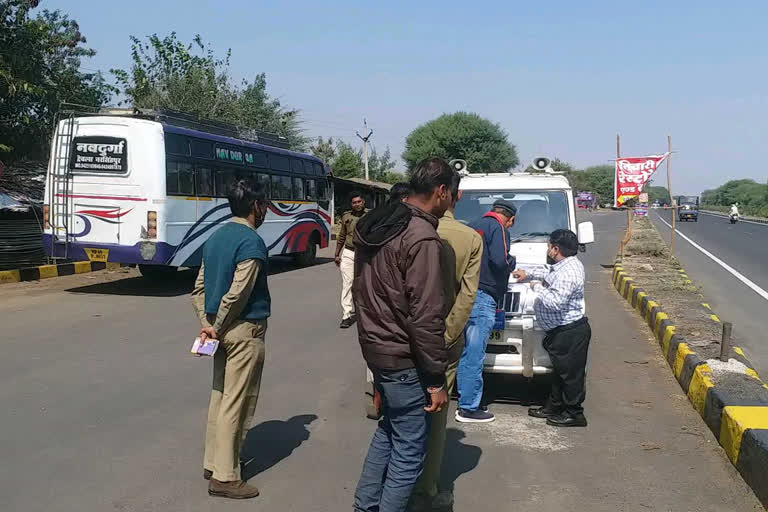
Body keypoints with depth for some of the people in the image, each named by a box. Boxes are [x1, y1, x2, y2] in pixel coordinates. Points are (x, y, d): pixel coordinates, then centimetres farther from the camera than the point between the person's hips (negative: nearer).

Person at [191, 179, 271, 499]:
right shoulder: (252, 242, -16)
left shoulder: (216, 238, 11)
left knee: (220, 397, 17)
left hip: (222, 330, 9)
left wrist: (207, 324, 4)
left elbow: (200, 288, 10)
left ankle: (213, 462, 27)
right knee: (237, 403, -2)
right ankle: (225, 477, 4)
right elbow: (237, 294, -21)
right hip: (245, 330, -9)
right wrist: (217, 328, -10)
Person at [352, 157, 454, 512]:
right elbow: (426, 318, -23)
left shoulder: (375, 225, 7)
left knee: (388, 431, 24)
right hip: (403, 358, -9)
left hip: (374, 347, 9)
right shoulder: (423, 239, -22)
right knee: (408, 450, 4)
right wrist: (436, 380, -16)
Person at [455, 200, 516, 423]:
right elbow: (500, 261, -20)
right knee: (475, 354, -4)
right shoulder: (498, 229, -7)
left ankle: (466, 400, 25)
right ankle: (468, 408, 1)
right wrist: (512, 261, 2)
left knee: (466, 352, 16)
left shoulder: (472, 226, 18)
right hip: (482, 296, -9)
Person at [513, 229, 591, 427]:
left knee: (570, 372, 0)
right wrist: (529, 275, 32)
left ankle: (574, 413, 11)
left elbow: (555, 302, -31)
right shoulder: (567, 265, 10)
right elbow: (551, 275, 33)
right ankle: (554, 406, 31)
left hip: (569, 332, -11)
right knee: (561, 370, 19)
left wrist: (538, 287, -16)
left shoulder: (568, 273, -23)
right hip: (561, 330, 11)